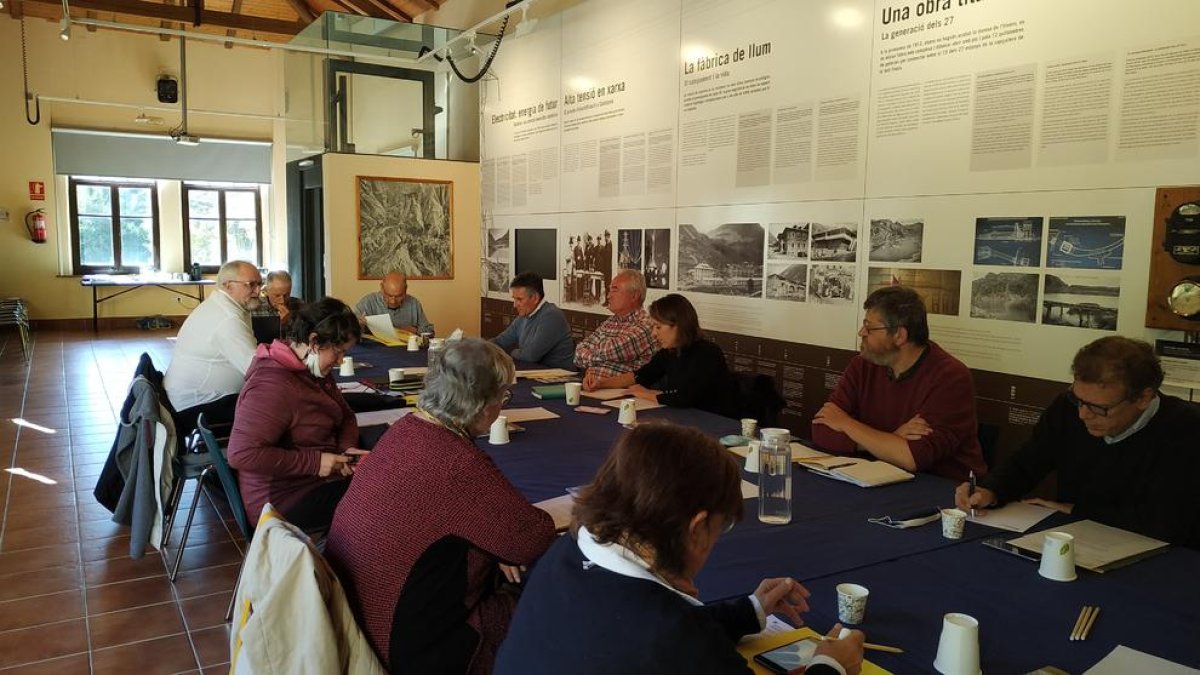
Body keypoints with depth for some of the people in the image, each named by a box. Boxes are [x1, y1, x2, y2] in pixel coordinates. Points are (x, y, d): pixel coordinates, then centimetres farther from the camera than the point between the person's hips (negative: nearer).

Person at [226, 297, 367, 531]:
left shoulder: (314, 370, 5)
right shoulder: (274, 387, -25)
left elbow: (345, 414, 15)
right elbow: (242, 453, -30)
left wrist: (347, 447, -7)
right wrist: (314, 462, -26)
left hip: (319, 480, 9)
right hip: (285, 502, -9)